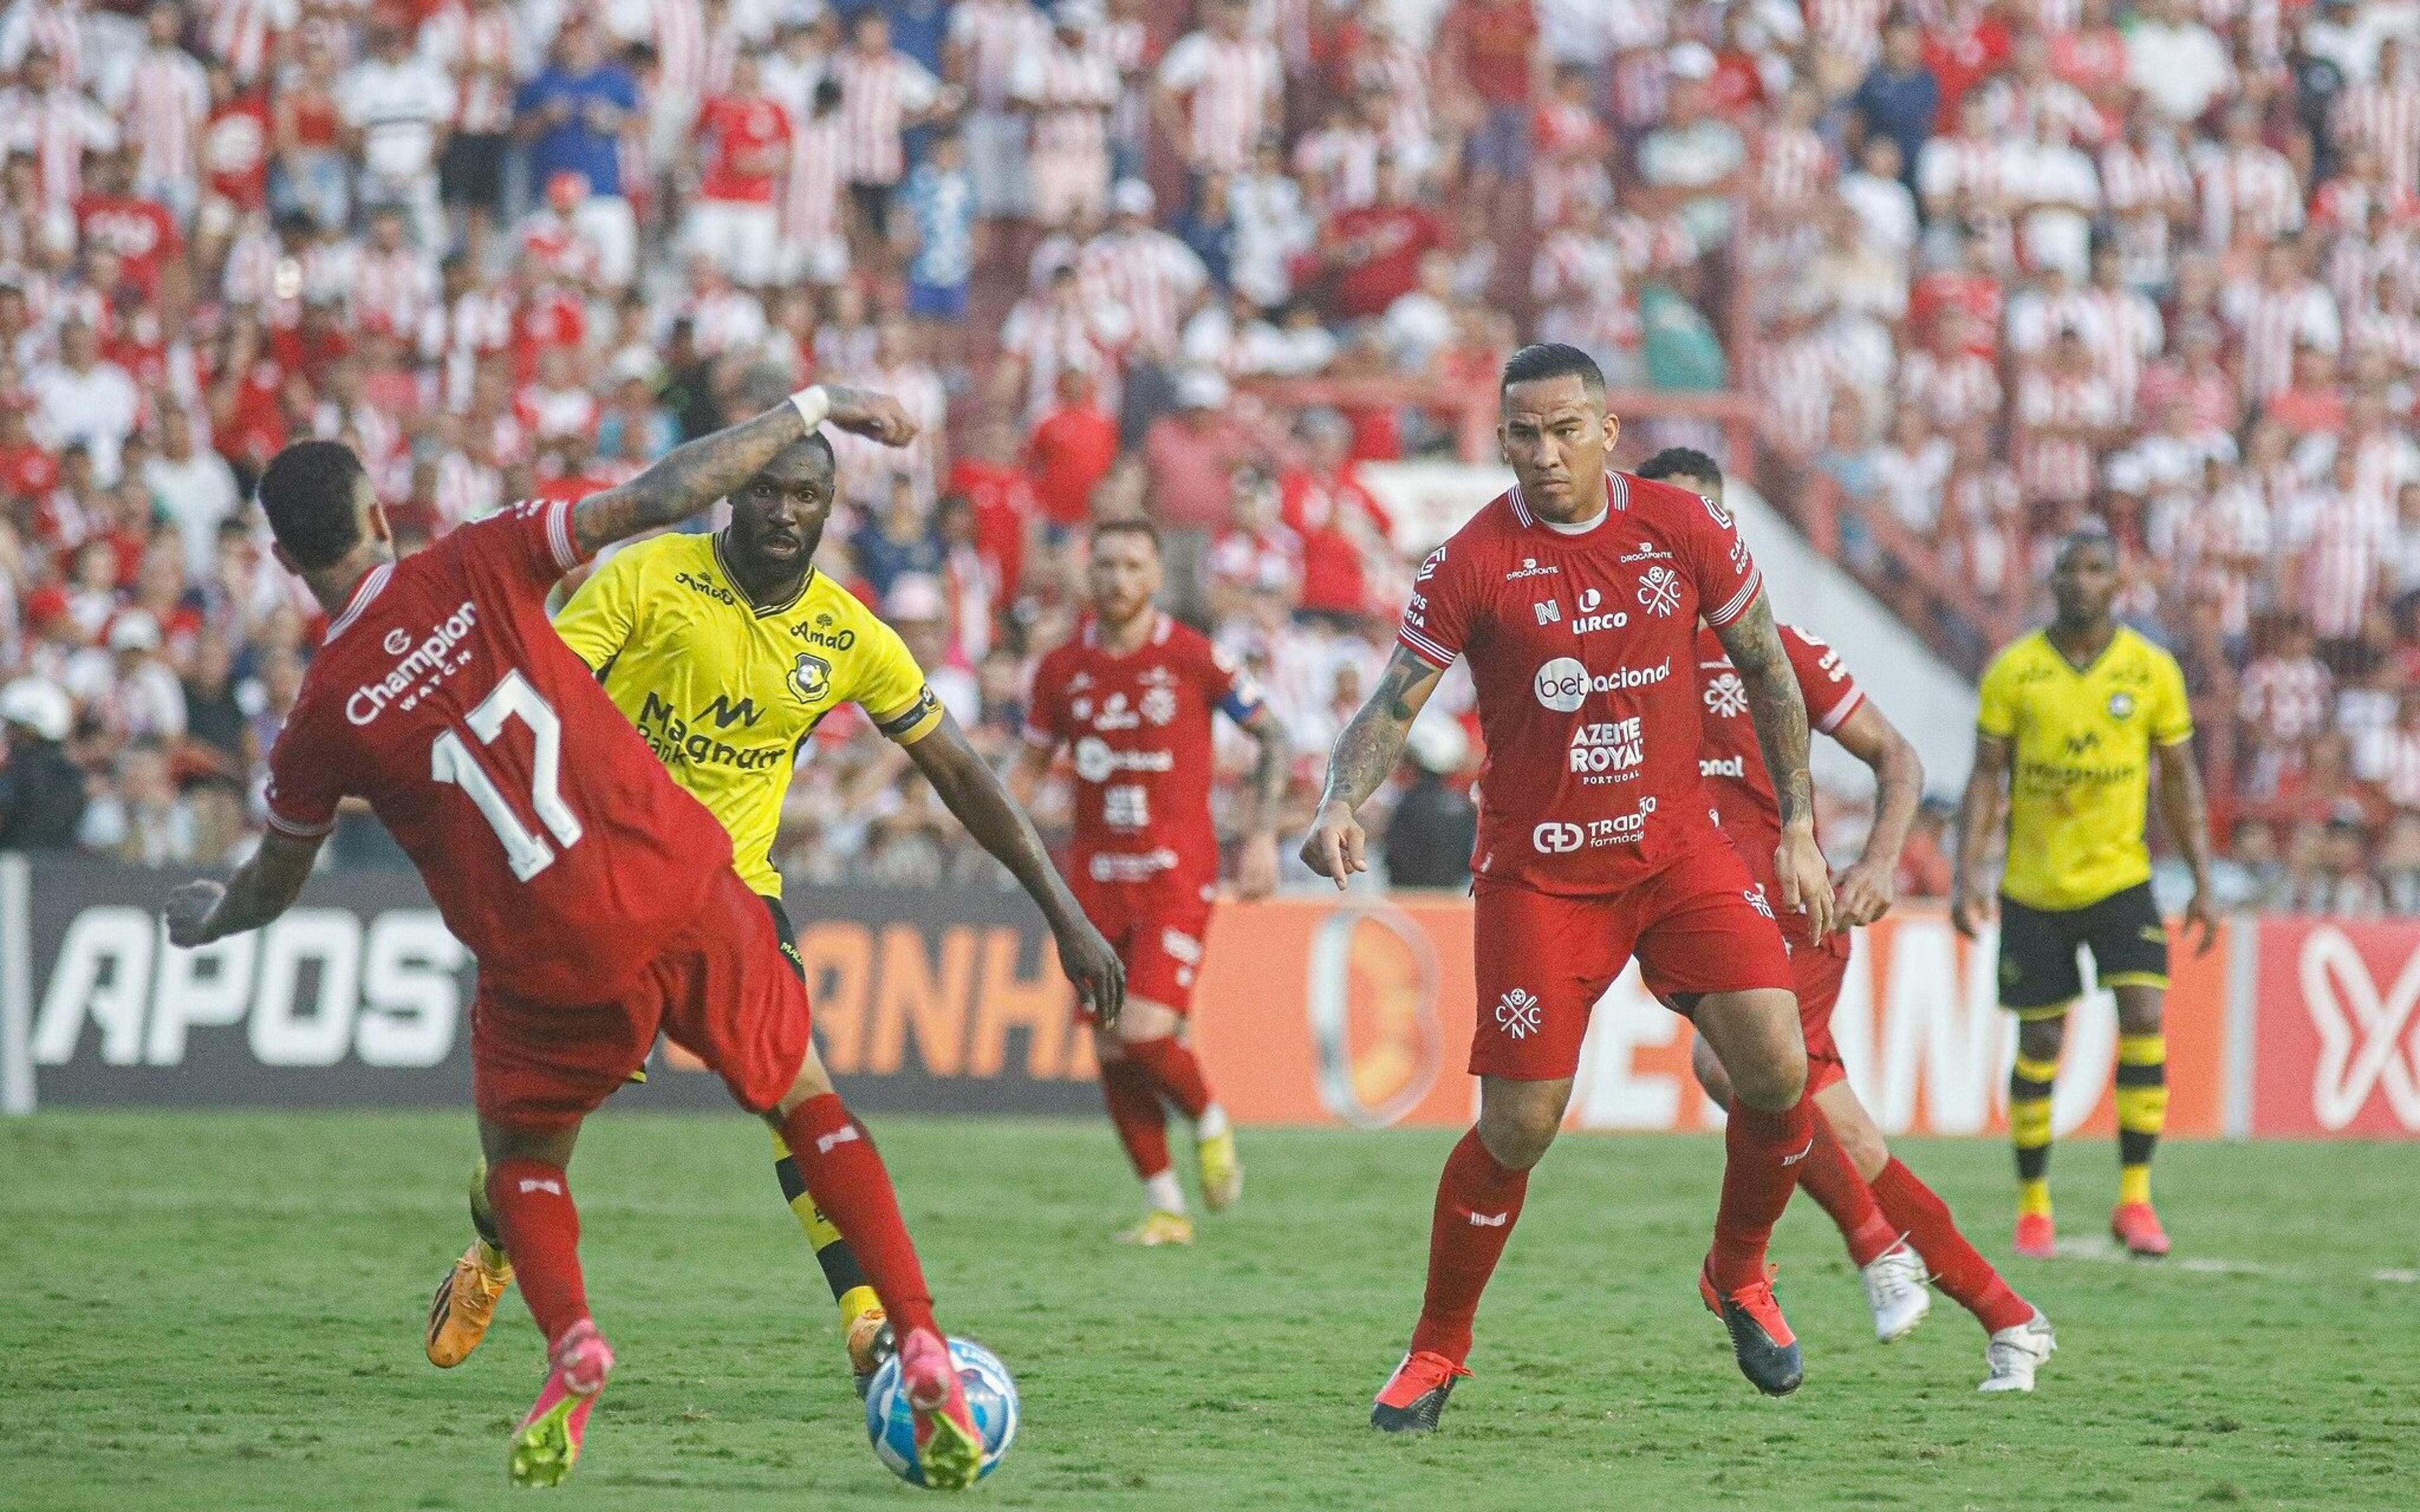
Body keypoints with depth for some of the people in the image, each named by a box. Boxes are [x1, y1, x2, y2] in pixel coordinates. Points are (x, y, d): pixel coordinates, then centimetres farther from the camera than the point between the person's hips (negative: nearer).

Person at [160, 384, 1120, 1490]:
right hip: (687, 894, 1)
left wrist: (201, 916, 37)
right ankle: (921, 1348, 5)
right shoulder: (478, 567, -4)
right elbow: (661, 498, -8)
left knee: (519, 1162, 25)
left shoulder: (323, 722, -3)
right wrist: (812, 408, 1)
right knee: (809, 1105, 20)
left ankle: (570, 1344, -5)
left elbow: (270, 890, 13)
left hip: (554, 970, -1)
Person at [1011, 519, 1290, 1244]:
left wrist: (1263, 835, -2)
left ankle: (1209, 1122, 12)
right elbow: (1033, 760, 16)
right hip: (1097, 877, 4)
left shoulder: (1192, 657, -5)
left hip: (1176, 873, -4)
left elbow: (1272, 733, 4)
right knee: (1112, 1049, 2)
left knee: (1144, 1029, -19)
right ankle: (1164, 1206, 13)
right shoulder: (1061, 667, 5)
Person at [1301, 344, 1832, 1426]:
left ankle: (1739, 1277, 13)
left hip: (1677, 847, 2)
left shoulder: (1683, 528, -2)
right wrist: (1340, 805, -27)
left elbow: (1767, 670, 10)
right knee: (1518, 1125, -6)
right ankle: (1436, 1352, 13)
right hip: (1538, 870, -2)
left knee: (1776, 1066, -14)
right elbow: (1393, 703, -8)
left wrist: (1798, 829, 9)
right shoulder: (1473, 564, -9)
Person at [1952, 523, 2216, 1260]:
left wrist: (2203, 882, 2)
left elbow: (2180, 779, 6)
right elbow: (1987, 777, -1)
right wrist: (1968, 874, -11)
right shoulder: (2014, 671, -4)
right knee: (2039, 1044, 3)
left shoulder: (2153, 671, -1)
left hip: (2120, 879, 0)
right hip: (2034, 888, 0)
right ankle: (2033, 1207, 17)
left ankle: (2135, 1199, -8)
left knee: (2144, 1019, -16)